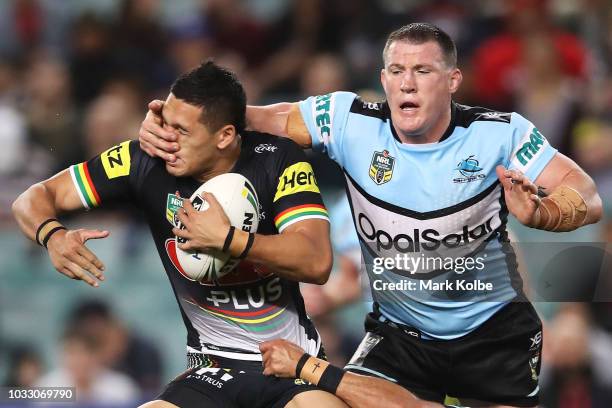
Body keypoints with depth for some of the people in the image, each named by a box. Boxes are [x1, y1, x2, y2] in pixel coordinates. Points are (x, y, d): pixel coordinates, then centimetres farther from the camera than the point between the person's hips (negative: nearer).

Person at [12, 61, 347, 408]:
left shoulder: (278, 159, -11)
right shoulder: (147, 161, -7)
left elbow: (317, 263, -23)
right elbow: (36, 198, -1)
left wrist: (226, 238, -29)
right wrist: (53, 235, -23)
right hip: (214, 371, 2)